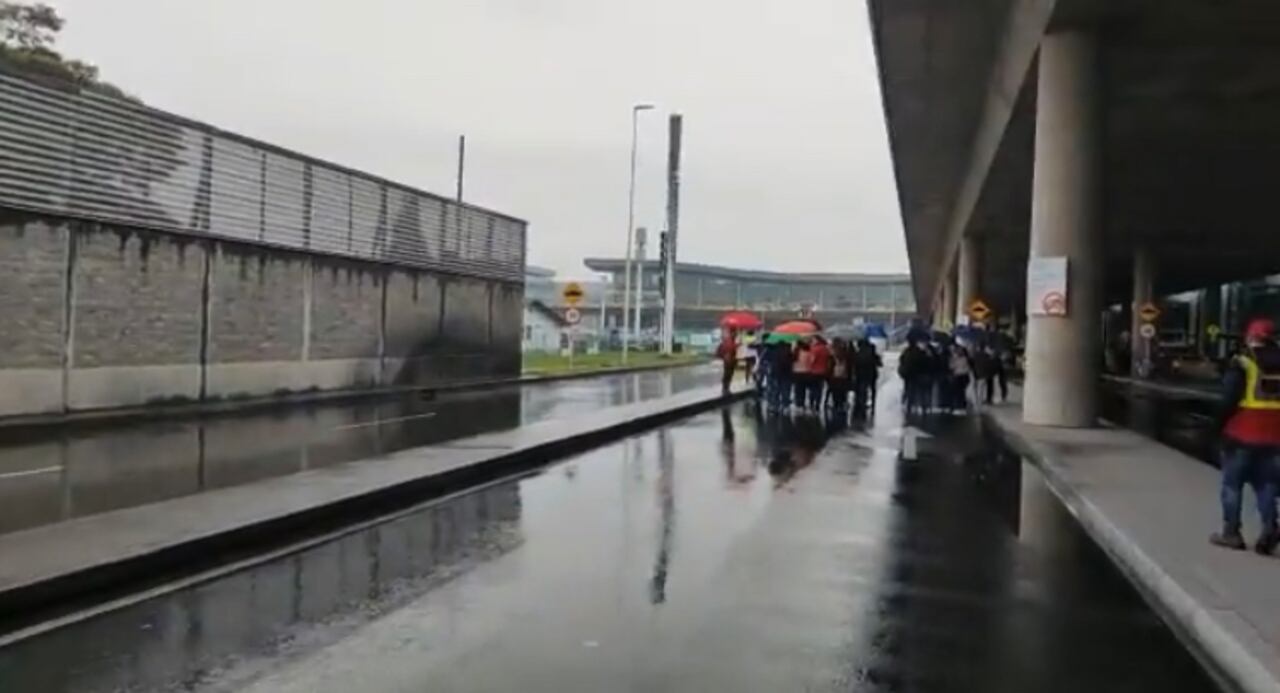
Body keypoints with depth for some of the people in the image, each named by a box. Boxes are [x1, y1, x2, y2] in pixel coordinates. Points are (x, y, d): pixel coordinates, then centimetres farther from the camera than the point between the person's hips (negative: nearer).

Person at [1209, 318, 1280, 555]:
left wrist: (1222, 424, -1)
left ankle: (1231, 532, 10)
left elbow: (1229, 400, -13)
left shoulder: (1242, 365, -9)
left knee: (1233, 483, 6)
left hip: (1242, 434, -5)